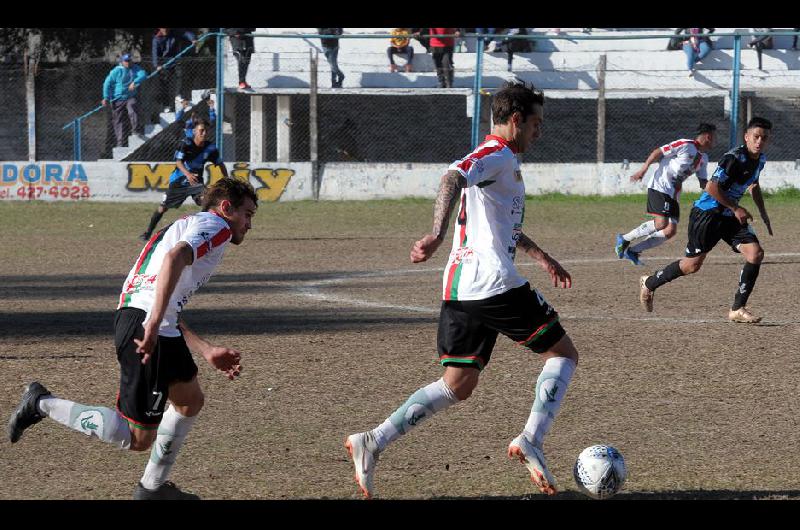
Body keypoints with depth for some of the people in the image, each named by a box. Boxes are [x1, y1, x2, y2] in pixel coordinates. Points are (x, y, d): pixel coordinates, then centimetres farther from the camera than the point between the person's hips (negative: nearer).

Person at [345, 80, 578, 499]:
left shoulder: (497, 159, 25)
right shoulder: (499, 155, -7)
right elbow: (453, 178, -28)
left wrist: (541, 257, 46)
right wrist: (437, 235, -42)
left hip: (460, 291, 9)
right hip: (496, 284, -9)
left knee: (456, 386, 8)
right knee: (563, 354, 5)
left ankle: (371, 443, -5)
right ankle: (530, 440, -10)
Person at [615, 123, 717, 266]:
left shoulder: (703, 158, 16)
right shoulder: (685, 145, -11)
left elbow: (703, 182, 24)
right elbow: (658, 152, -10)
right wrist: (643, 169, -15)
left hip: (674, 194, 9)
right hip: (660, 186, -9)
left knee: (670, 231, -3)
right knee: (661, 223, -23)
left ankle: (633, 251, 6)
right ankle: (624, 239, -7)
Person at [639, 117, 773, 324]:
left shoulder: (760, 160, 6)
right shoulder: (734, 158, -23)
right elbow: (711, 187, -26)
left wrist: (763, 214, 21)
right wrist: (736, 209, -20)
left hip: (730, 216, 8)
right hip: (707, 213, -8)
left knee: (756, 254, -11)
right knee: (692, 264, -2)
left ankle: (737, 309, -4)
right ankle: (649, 284, 24)